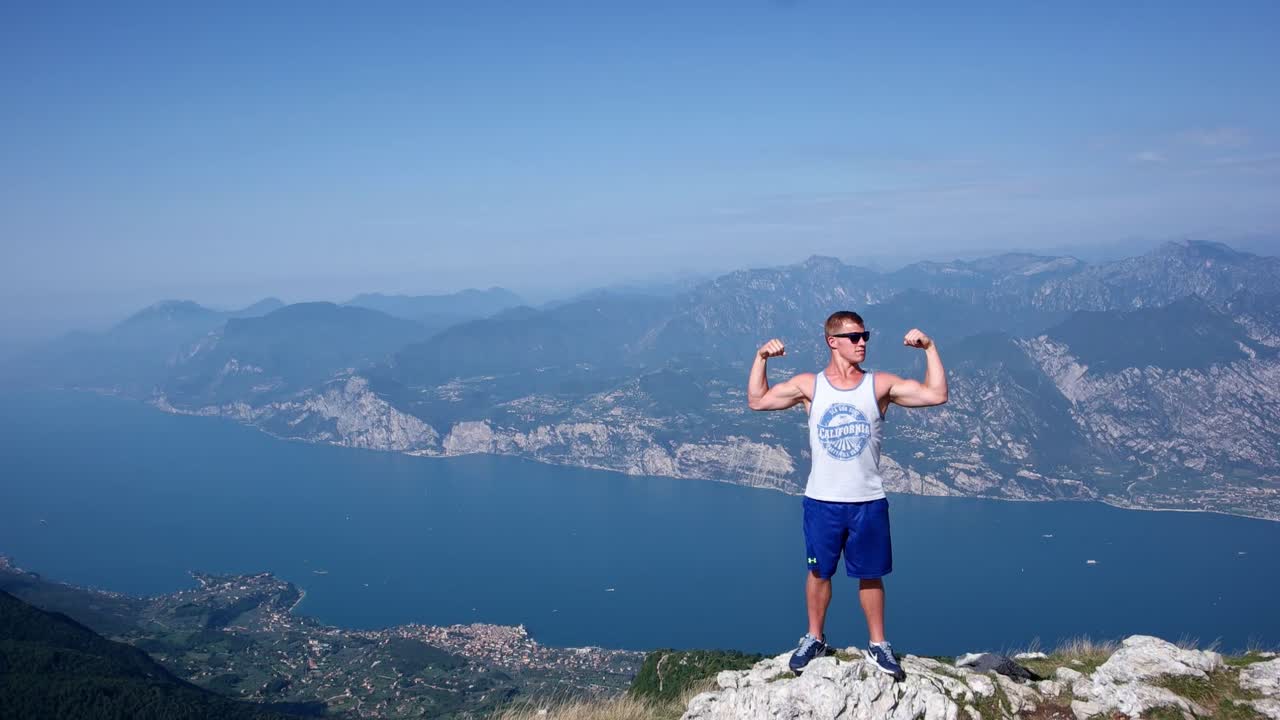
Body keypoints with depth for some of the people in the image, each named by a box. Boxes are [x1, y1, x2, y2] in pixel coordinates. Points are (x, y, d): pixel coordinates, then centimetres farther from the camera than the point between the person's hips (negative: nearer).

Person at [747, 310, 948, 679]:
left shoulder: (880, 385, -3)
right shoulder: (809, 385, -2)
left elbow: (936, 395, -9)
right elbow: (757, 401, 4)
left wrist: (929, 348, -14)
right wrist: (761, 358, -7)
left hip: (869, 502, 0)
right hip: (822, 501, 0)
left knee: (871, 575, 9)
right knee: (819, 572, 12)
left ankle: (878, 645, 24)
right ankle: (814, 639, 29)